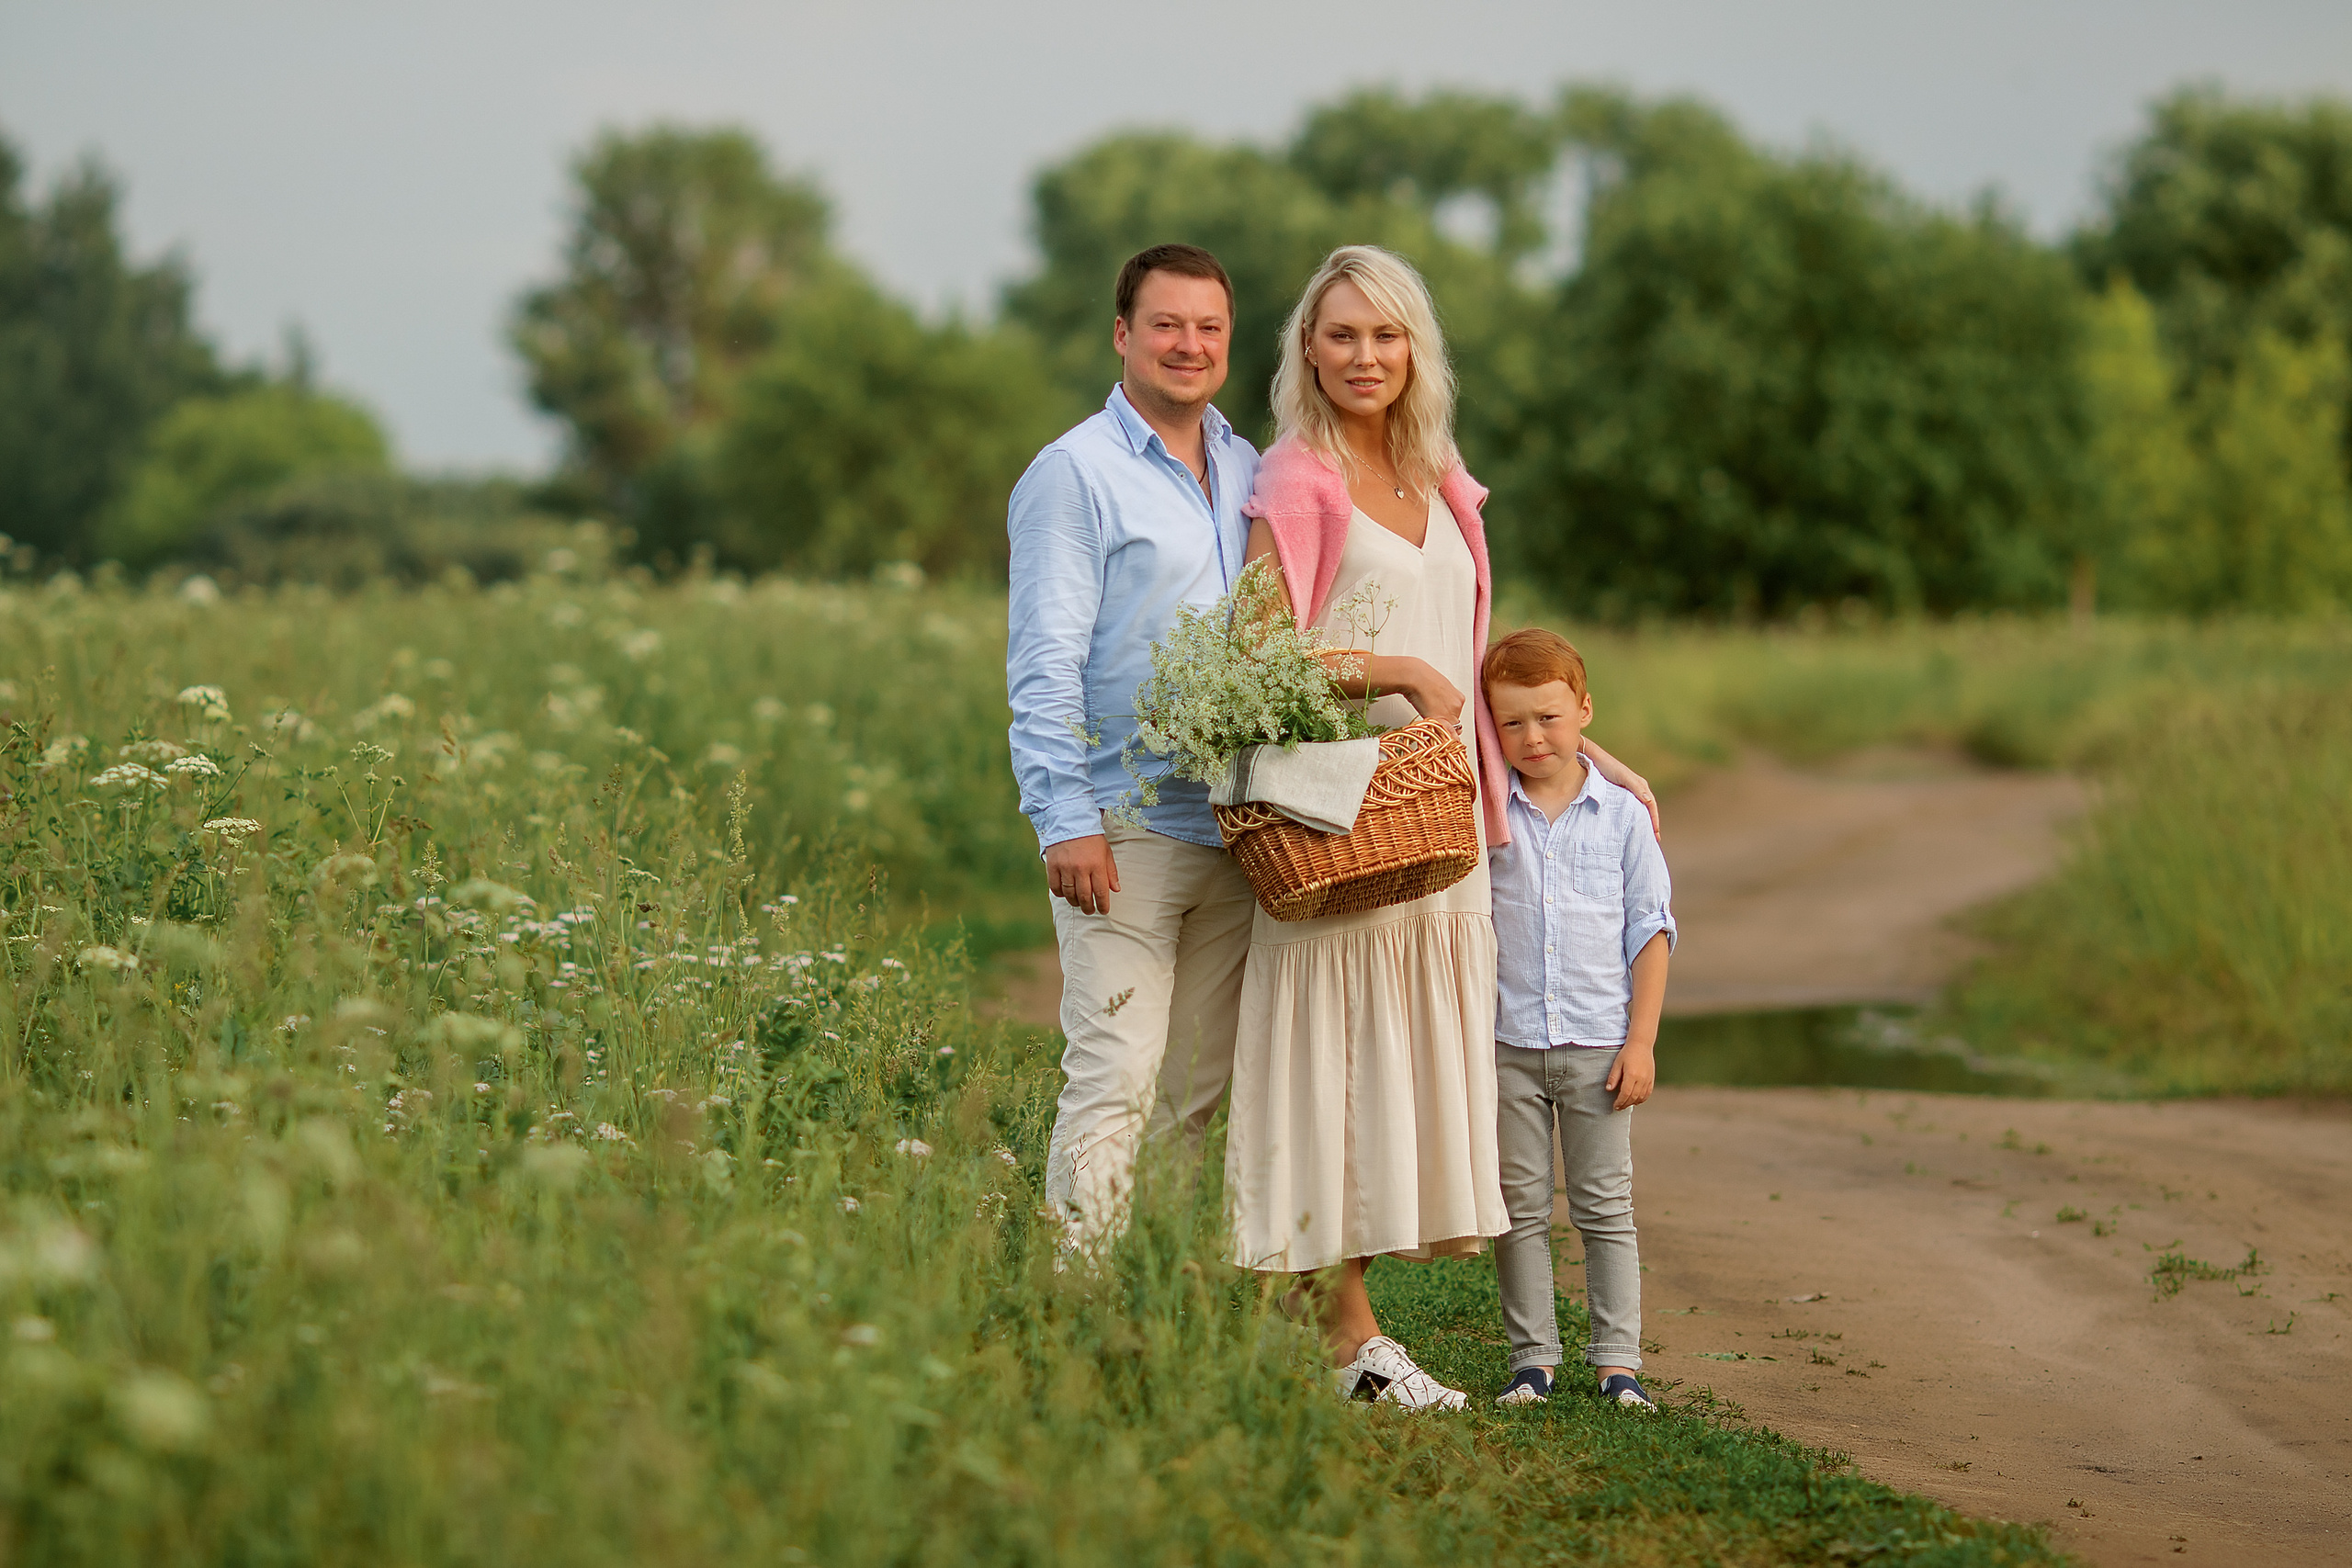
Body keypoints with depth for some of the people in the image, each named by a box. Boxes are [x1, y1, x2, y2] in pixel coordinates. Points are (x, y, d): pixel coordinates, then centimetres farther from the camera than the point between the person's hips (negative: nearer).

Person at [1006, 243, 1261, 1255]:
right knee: (1116, 1078, -11)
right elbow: (1043, 665, -9)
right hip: (1125, 828, -6)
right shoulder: (1075, 475, -3)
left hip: (1236, 828, 6)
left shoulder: (1250, 475, 16)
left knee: (1204, 1086, 8)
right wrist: (1065, 821, -16)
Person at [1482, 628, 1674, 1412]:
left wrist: (1641, 1040, -2)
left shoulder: (1621, 813, 2)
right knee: (1521, 1207, 4)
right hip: (1509, 1044, 0)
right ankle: (1532, 1358, 11)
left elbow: (1651, 929, 4)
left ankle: (1617, 1359, 7)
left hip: (1599, 1044, 0)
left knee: (1605, 1207, 3)